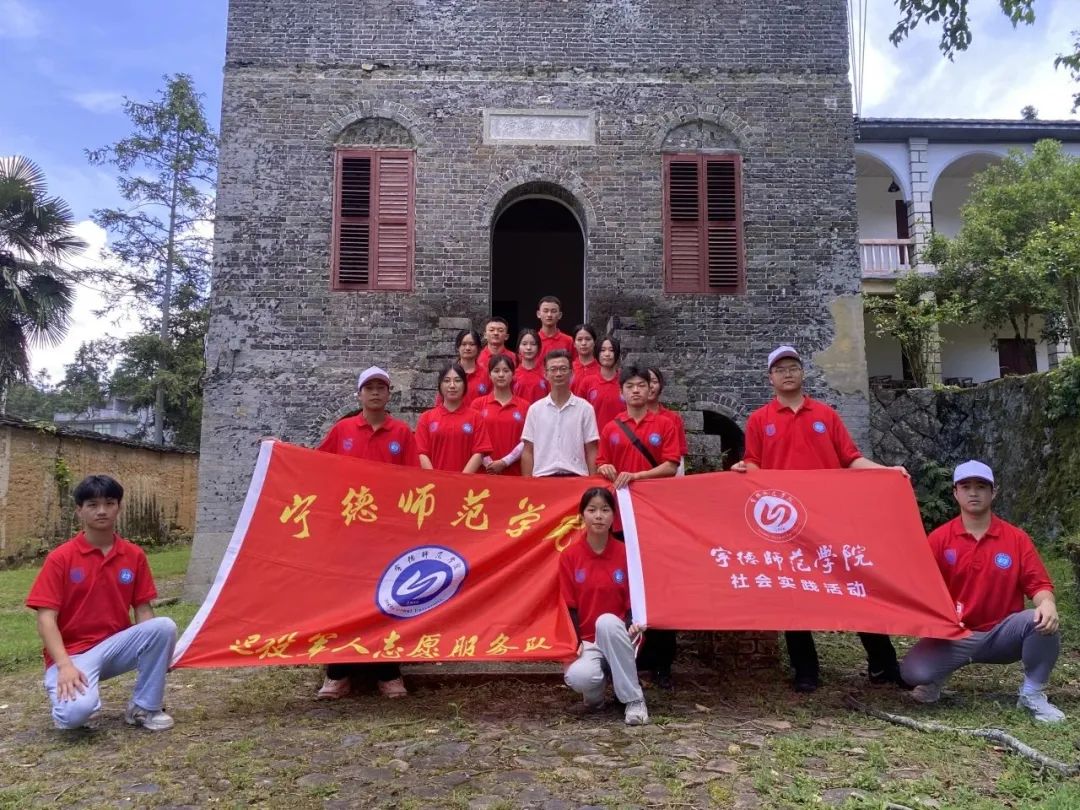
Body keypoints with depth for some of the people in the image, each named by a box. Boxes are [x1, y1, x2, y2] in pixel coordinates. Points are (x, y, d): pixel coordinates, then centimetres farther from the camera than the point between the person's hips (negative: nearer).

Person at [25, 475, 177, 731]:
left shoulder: (134, 555, 1)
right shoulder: (61, 557, -8)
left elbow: (143, 610, 3)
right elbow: (46, 619, -11)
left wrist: (156, 649, -16)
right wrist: (65, 666, -24)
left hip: (116, 646, 4)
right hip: (73, 653, -4)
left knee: (165, 626, -26)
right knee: (77, 712, -34)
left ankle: (144, 708, -7)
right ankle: (76, 702, 6)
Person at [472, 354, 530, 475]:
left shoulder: (524, 406, 5)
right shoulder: (478, 404, 6)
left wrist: (504, 462, -10)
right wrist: (488, 463, -11)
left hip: (515, 472, 0)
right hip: (485, 472, 0)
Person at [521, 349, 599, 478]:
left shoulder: (585, 408, 3)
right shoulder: (535, 409, 6)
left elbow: (591, 452, 4)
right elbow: (528, 451, 7)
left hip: (576, 476, -1)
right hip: (542, 477, 1)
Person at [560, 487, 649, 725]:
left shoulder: (626, 554, -3)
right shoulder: (569, 556, -2)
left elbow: (633, 601, 0)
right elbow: (568, 606, -1)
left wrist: (633, 625, -21)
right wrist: (574, 642, -14)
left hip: (616, 637, 0)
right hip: (586, 641, 0)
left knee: (606, 622, -36)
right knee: (577, 677, -33)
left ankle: (634, 700, -20)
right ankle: (596, 691, 7)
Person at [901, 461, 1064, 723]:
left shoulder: (1016, 538, 0)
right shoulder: (939, 539, -3)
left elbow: (1038, 584, -3)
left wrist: (1047, 603, -26)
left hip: (1002, 634, 1)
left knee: (1044, 621, -30)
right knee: (913, 671, -27)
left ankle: (1032, 694, -6)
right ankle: (936, 678, 13)